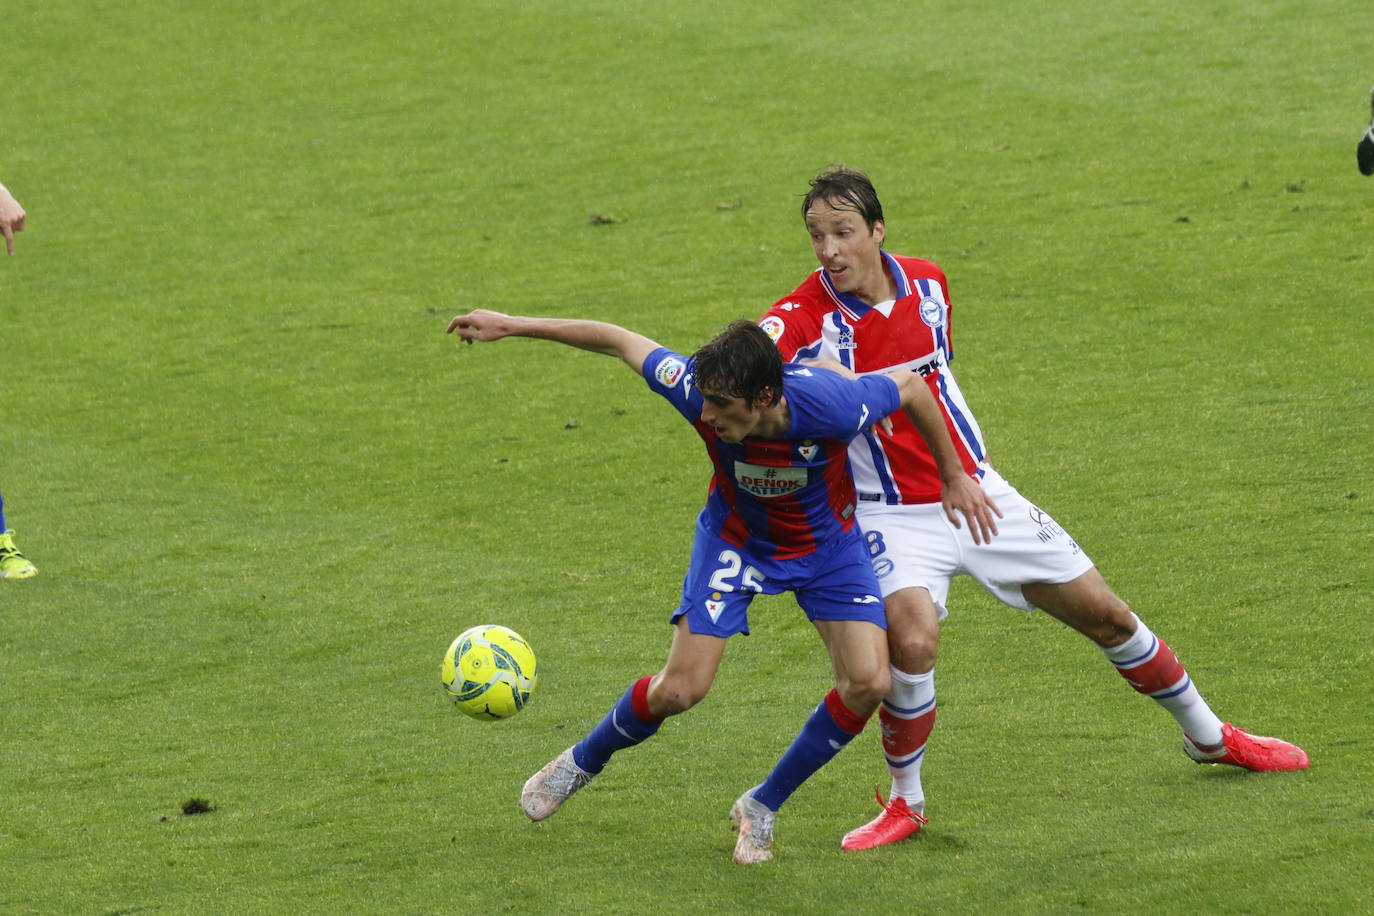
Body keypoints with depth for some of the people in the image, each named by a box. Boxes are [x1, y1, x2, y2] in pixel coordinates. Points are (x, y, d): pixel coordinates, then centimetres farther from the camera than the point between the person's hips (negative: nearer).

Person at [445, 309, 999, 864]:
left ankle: (762, 807, 5)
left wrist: (955, 478, -4)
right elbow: (618, 341, -18)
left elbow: (913, 388, -18)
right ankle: (580, 764, 21)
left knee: (868, 683, -15)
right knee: (679, 690, -9)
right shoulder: (699, 392, -33)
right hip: (735, 540, 0)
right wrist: (512, 326, -12)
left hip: (826, 542, 0)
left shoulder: (830, 406, -38)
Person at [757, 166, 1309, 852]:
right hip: (892, 514, -4)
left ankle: (1208, 737, 32)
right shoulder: (805, 316, -17)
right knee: (912, 641, -30)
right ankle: (905, 801, -6)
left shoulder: (928, 283, -1)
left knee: (1106, 615, 9)